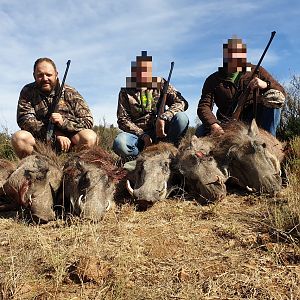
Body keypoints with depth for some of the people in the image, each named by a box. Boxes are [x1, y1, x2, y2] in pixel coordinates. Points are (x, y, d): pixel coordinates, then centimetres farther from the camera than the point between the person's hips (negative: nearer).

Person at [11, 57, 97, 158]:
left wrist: (64, 122, -20)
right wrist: (56, 135, -18)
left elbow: (88, 122, -1)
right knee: (19, 138, -29)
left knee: (89, 137, -28)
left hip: (68, 140, 0)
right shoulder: (27, 92, 5)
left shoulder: (70, 93, 4)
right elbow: (25, 121, -8)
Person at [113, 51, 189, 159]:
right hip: (138, 133, -1)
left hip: (160, 131, 1)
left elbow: (182, 102, -7)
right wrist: (143, 135, -17)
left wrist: (163, 118, -26)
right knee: (119, 143, -34)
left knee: (181, 118, -27)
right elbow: (123, 120, -1)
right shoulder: (126, 92, 4)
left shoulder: (160, 84, 4)